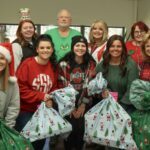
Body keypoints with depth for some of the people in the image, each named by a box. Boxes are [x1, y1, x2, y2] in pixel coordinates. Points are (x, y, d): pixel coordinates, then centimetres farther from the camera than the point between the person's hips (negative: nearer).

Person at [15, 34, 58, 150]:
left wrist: (51, 99, -14)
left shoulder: (54, 67, 0)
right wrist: (41, 96, -22)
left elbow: (54, 88, 7)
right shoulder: (27, 64, -16)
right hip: (25, 111, -5)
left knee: (41, 140, 18)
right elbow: (21, 88, -18)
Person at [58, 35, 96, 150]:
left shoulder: (91, 64, 1)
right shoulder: (64, 64, -6)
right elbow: (61, 86, -8)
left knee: (81, 128, -5)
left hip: (83, 104, 2)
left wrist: (83, 105, -7)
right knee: (70, 128, -7)